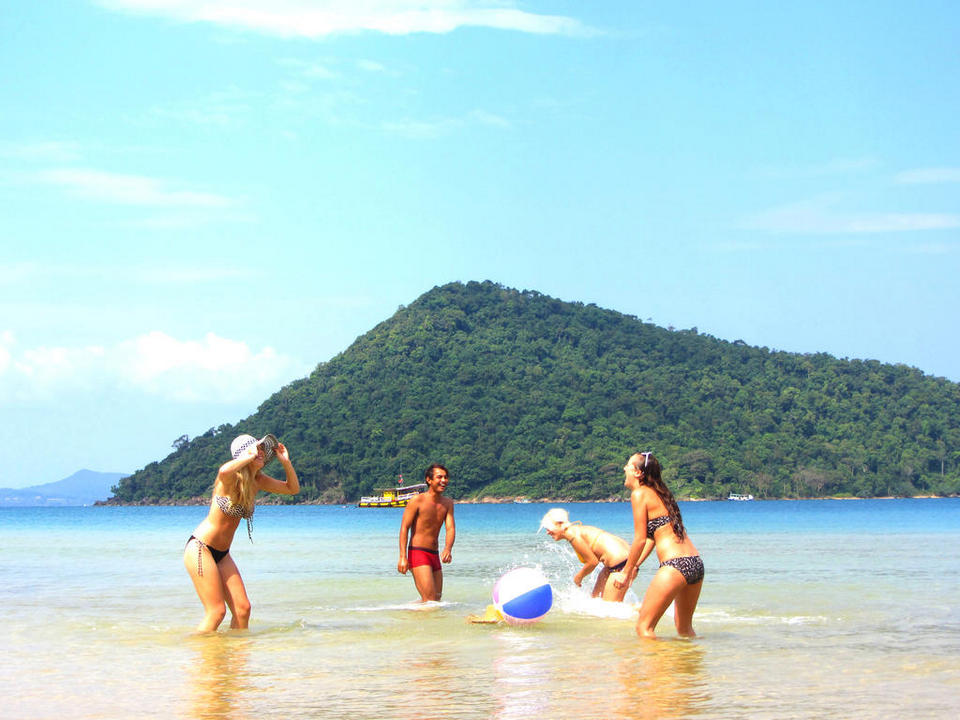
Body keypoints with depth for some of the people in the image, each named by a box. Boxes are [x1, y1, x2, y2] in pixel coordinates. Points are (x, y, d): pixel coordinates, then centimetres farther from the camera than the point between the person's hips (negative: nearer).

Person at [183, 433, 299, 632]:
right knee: (217, 612, -12)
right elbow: (224, 471, -44)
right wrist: (250, 457, -29)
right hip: (200, 548, -8)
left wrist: (285, 461, 1)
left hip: (222, 554, 8)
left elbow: (293, 488, 16)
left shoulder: (258, 481, 5)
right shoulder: (233, 479, -17)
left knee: (242, 609, 1)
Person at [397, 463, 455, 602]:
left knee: (437, 599, 13)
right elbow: (404, 528, -10)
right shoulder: (418, 501, -8)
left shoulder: (448, 503, 10)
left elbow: (450, 528, -1)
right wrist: (403, 557, -19)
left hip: (435, 555, 7)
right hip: (417, 553, -7)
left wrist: (447, 549, -22)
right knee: (430, 600, -15)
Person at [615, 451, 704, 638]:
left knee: (644, 627, -3)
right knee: (685, 628, 23)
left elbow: (640, 540, -7)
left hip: (675, 565, -9)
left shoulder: (640, 493, -4)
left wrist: (626, 573, 1)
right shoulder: (660, 493, 20)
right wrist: (636, 566, 24)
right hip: (696, 564, 9)